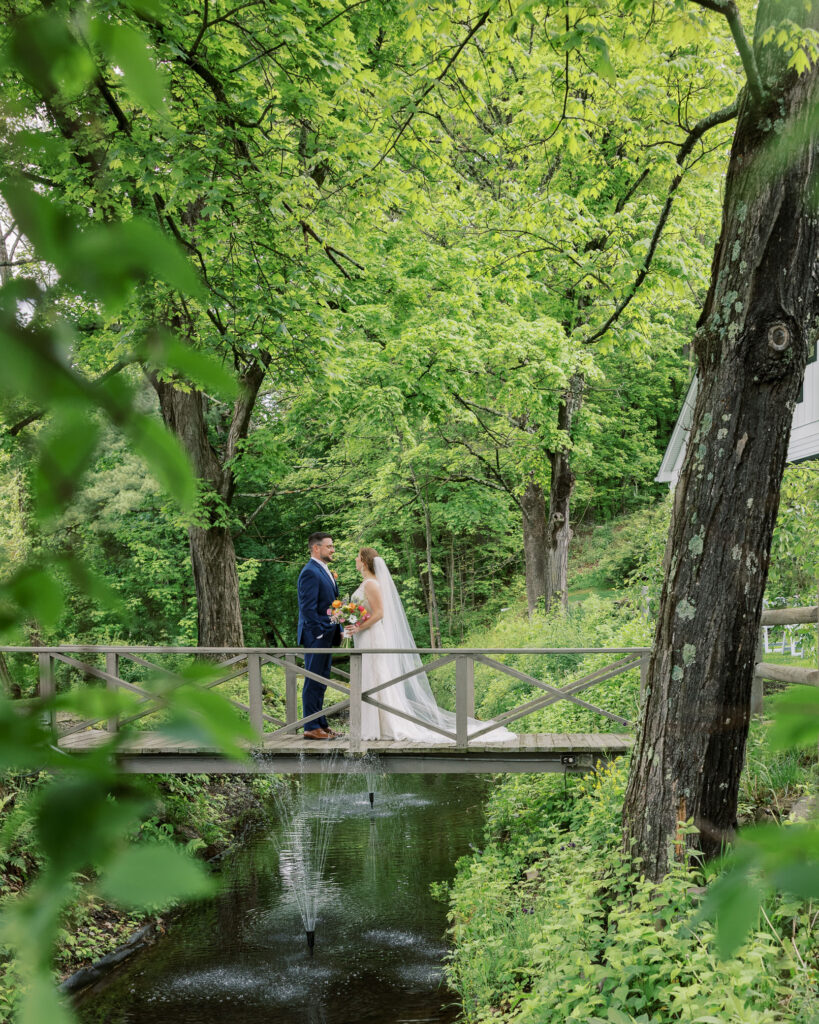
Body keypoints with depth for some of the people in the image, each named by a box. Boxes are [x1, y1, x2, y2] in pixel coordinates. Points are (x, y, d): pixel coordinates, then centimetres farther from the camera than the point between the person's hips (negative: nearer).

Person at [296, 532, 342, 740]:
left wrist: (338, 630, 14)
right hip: (316, 637, -10)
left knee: (321, 683, 14)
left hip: (327, 636, 10)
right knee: (313, 682, -5)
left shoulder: (326, 572, 17)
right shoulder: (310, 573, -14)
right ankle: (311, 728, -1)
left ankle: (320, 724, 21)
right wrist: (320, 634, -19)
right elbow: (308, 608, -19)